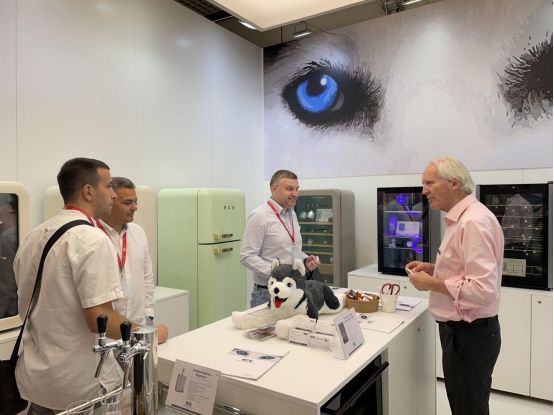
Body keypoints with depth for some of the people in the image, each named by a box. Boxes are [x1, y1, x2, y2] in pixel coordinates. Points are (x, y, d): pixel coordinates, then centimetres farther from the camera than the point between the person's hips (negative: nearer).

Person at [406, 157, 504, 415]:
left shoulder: (474, 222, -23)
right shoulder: (460, 219, 9)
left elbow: (483, 289, -30)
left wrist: (431, 283, -21)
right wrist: (432, 269, 6)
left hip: (470, 335, -10)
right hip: (460, 330, 10)